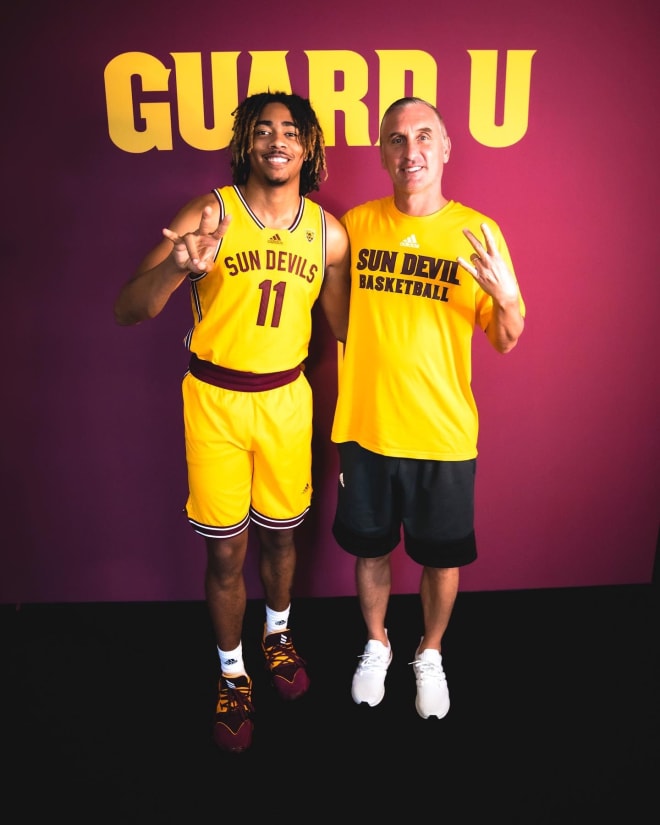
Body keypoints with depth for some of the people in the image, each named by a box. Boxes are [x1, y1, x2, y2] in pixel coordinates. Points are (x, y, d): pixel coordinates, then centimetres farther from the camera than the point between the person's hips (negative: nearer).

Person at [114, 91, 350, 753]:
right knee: (225, 551, 7)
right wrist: (177, 266, -36)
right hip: (215, 399, -2)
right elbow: (126, 311, -17)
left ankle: (278, 634, 48)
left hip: (287, 397, 3)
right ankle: (232, 675, 32)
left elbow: (342, 326, 10)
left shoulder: (328, 232, -1)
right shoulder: (210, 212, -11)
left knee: (281, 532, 18)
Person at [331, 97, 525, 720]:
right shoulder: (355, 224, -1)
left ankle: (430, 654, 43)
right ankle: (376, 646, 45)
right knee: (370, 549, 17)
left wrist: (506, 298, -22)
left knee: (442, 557, 14)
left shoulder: (477, 232, -4)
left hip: (444, 434, -1)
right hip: (365, 428, 1)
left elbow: (507, 343, -3)